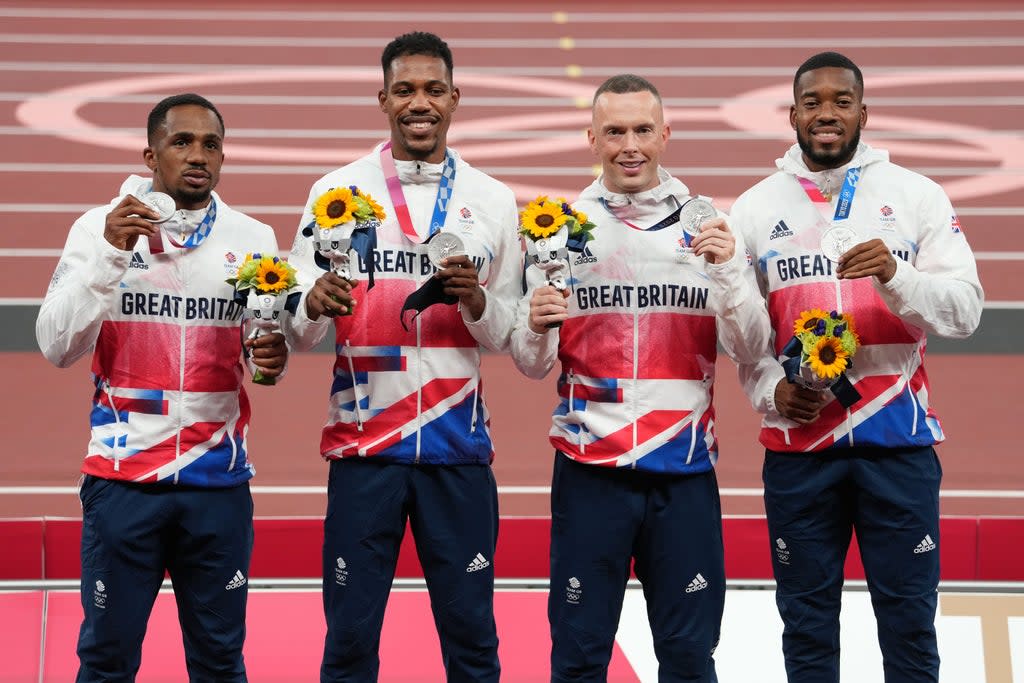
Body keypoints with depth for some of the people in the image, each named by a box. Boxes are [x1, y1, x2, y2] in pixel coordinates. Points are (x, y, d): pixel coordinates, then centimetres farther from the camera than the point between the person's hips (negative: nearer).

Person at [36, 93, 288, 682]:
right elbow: (57, 347, -7)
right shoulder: (99, 228, 0)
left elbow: (265, 356, 11)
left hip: (220, 479, 2)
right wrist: (110, 254, -17)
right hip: (122, 474, -2)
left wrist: (272, 358, -13)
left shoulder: (252, 239, 6)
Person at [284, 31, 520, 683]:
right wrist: (315, 305, -19)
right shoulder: (337, 190, 3)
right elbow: (298, 332, 3)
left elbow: (508, 334, 9)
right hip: (363, 443, -1)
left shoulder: (492, 200, 6)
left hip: (459, 445, 1)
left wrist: (477, 302, -12)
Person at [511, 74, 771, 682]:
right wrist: (536, 329, -16)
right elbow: (532, 366, 6)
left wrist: (727, 271, -16)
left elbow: (750, 348, -1)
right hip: (589, 470, 0)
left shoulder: (708, 226, 4)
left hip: (684, 472, 0)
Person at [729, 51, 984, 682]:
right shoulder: (756, 208, 6)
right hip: (797, 447, 1)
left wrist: (895, 275, -22)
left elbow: (966, 309, -5)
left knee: (909, 620, 4)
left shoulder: (917, 196, 2)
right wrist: (771, 389, -11)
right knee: (807, 624, 9)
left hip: (898, 442, -1)